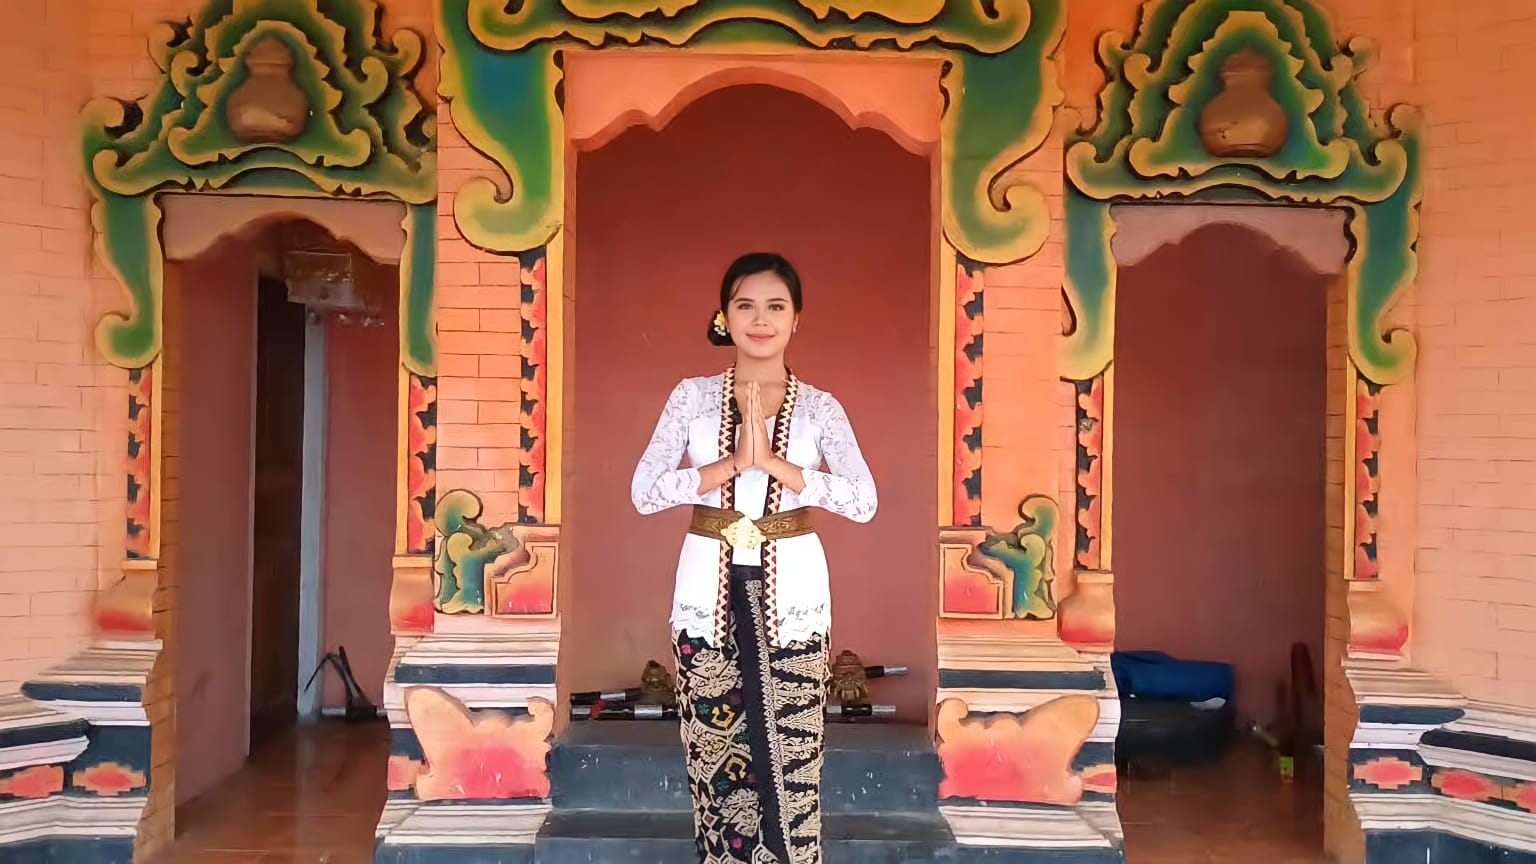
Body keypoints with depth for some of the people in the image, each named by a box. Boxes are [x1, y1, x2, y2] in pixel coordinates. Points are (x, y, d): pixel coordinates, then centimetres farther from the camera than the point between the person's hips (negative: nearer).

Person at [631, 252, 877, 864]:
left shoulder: (820, 407, 1)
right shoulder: (693, 396, 2)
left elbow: (864, 502, -11)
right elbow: (643, 493, -8)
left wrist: (773, 462, -19)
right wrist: (732, 463, -18)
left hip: (791, 588, 0)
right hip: (711, 585, 0)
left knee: (790, 748, 3)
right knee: (715, 747, 6)